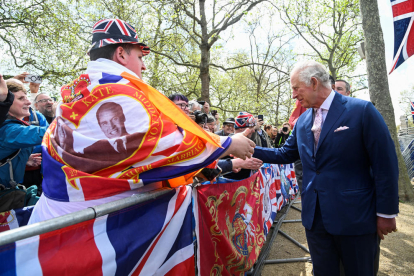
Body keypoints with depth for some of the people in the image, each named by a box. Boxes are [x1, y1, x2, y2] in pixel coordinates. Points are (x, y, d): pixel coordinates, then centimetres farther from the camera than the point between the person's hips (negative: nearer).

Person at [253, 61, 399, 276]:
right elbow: (285, 154, 14)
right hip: (314, 216, 5)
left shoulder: (361, 110, -12)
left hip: (354, 216, -5)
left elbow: (385, 164, -11)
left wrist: (386, 212, -8)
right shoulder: (302, 121, 6)